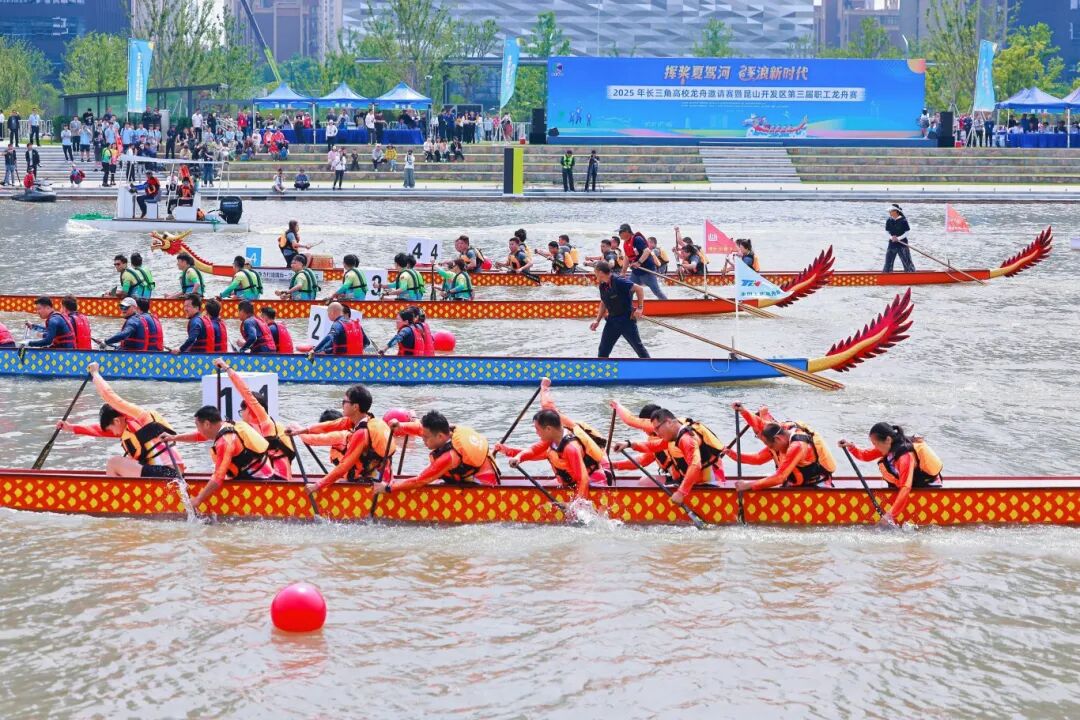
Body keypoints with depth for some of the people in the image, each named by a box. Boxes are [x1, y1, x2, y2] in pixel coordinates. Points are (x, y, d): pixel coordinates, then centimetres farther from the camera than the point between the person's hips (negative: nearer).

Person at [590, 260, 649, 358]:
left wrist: (640, 308, -19)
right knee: (603, 350, 5)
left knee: (638, 346, 4)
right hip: (612, 320, 7)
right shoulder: (602, 286, 3)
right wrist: (597, 320, 8)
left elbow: (639, 289, -17)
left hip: (627, 319, -7)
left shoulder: (619, 282, -20)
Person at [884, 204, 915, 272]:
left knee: (907, 261, -4)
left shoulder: (903, 220, -10)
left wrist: (898, 238, -17)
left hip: (902, 244, -4)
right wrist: (891, 237, -11)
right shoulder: (889, 221, 3)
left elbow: (907, 232, -7)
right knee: (888, 261, 8)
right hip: (892, 244, 4)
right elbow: (887, 231, 10)